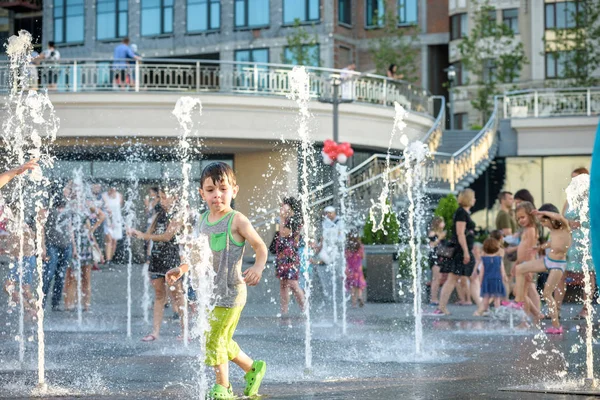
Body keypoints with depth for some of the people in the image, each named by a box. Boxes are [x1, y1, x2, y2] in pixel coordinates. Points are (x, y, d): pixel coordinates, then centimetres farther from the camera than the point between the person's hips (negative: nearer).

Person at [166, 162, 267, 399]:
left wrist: (258, 267, -30)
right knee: (222, 340, 16)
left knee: (214, 338, -6)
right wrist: (182, 269, 13)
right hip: (208, 290, 7)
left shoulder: (236, 221, -12)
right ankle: (252, 368, 37)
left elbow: (260, 247, -12)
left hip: (230, 290, -7)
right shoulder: (204, 221, 8)